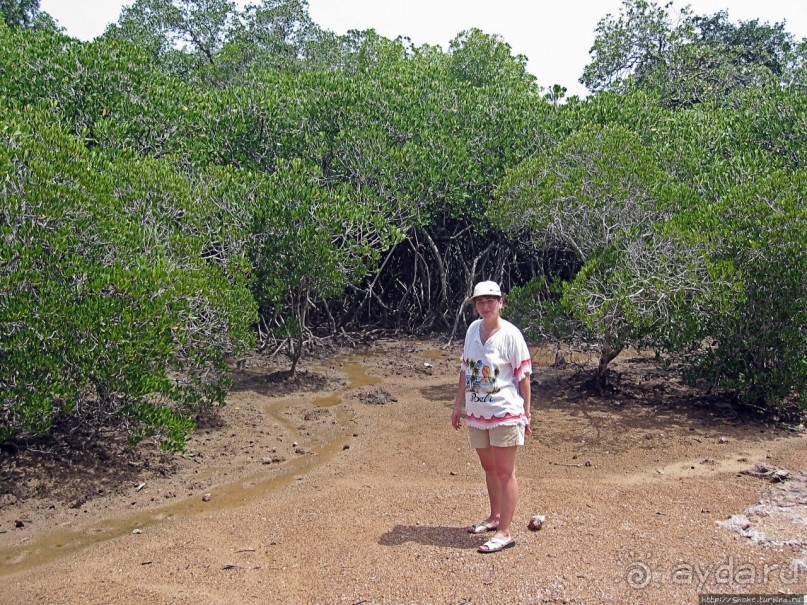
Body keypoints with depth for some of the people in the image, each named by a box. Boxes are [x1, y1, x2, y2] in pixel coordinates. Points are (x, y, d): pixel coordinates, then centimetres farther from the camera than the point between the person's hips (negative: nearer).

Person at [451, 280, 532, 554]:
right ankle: (495, 517, 38)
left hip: (504, 414, -6)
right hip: (476, 413, 6)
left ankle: (504, 533, 11)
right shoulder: (473, 329, 3)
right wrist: (458, 405, 13)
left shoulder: (510, 334, -13)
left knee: (504, 472, 2)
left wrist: (526, 413, -7)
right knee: (489, 468, 20)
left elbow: (523, 375, -9)